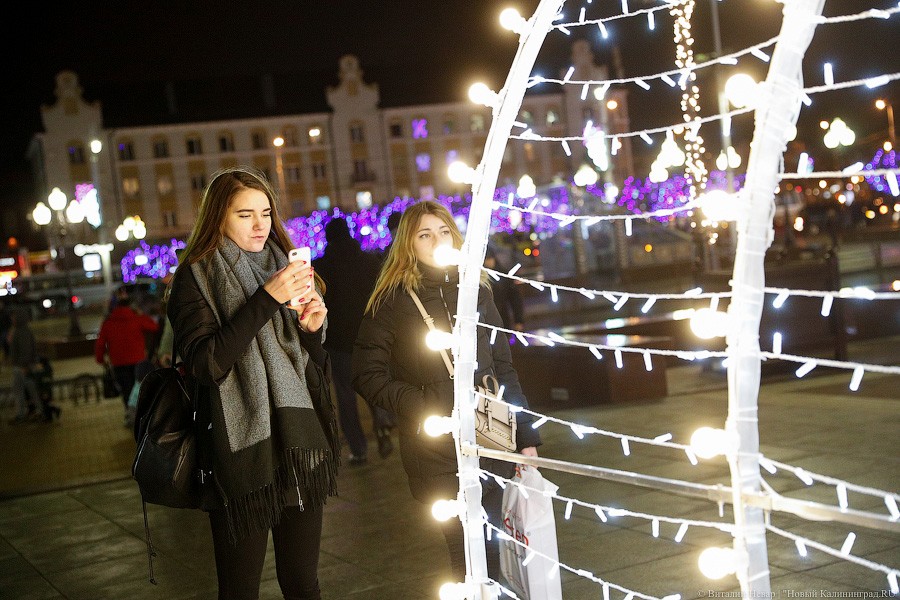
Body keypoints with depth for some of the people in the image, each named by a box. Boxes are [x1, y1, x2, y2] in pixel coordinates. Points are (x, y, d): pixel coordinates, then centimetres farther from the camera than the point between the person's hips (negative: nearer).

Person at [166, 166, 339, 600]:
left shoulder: (283, 267, 13)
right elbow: (206, 364, -18)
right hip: (241, 453, -4)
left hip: (299, 449, 5)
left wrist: (312, 329, -4)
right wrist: (267, 299, -22)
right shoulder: (196, 279, -3)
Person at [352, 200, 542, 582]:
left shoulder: (476, 292, 10)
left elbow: (503, 369, 14)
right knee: (467, 554, -1)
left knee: (490, 551, 7)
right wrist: (421, 405, -14)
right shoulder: (393, 300, -1)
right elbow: (368, 375, -2)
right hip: (435, 451, -3)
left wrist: (526, 435, 11)